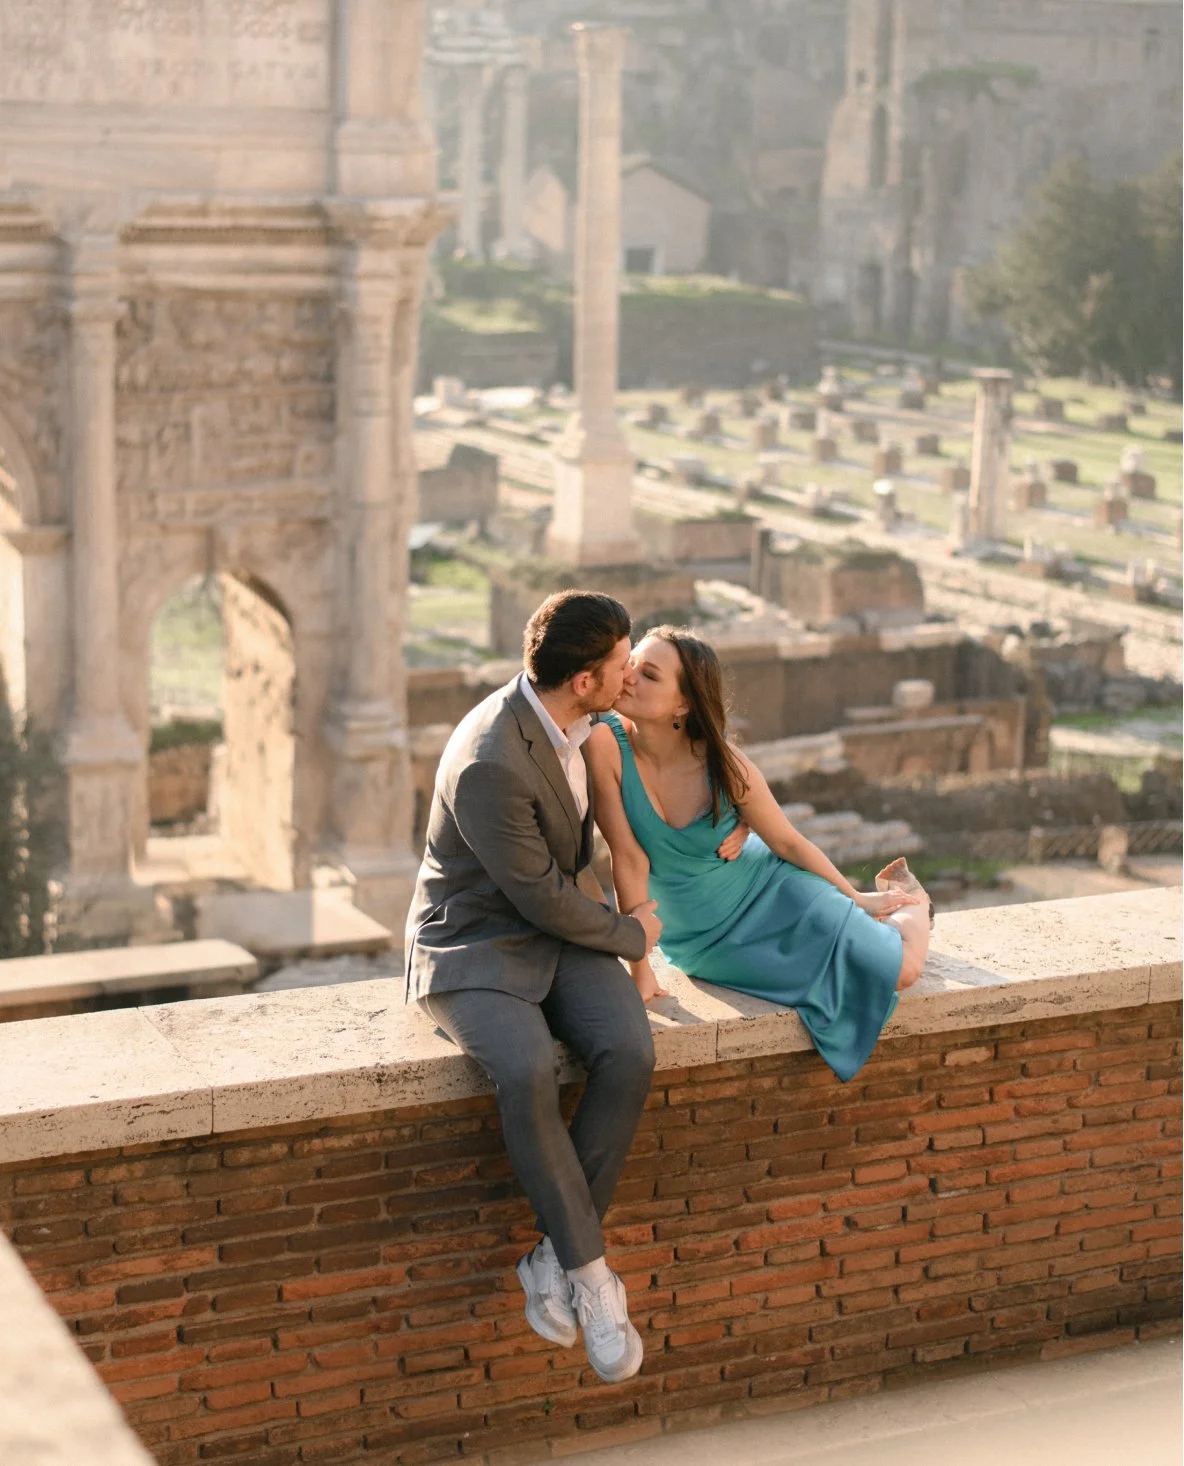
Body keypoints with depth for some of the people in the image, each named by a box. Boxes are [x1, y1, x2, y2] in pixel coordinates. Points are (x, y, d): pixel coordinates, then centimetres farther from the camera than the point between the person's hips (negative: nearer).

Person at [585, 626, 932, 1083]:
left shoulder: (724, 767, -22)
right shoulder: (606, 744, -26)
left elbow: (788, 842, -5)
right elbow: (629, 859, -22)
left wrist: (857, 898, 6)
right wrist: (640, 969, -19)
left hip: (768, 892, 0)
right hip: (701, 944, 0)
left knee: (901, 969, -9)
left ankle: (908, 900, 29)